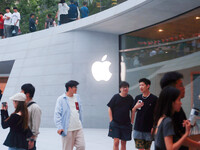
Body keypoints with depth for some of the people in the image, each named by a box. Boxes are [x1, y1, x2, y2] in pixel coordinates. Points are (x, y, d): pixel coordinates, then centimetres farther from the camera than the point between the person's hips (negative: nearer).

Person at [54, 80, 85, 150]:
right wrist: (59, 127, -20)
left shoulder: (77, 97, 12)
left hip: (79, 128, 5)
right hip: (67, 130, -5)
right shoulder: (61, 99, -6)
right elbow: (57, 114, -10)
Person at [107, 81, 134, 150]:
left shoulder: (130, 98, 4)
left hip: (126, 124, 3)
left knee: (123, 142, 8)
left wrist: (132, 121, 4)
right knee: (116, 141, -11)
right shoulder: (116, 97, -3)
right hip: (115, 123, -3)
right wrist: (111, 120, -6)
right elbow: (110, 109, 0)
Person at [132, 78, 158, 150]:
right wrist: (135, 107, -9)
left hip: (149, 129, -2)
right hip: (138, 128, 2)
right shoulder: (138, 98, 6)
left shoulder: (154, 98, -5)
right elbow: (133, 112, 13)